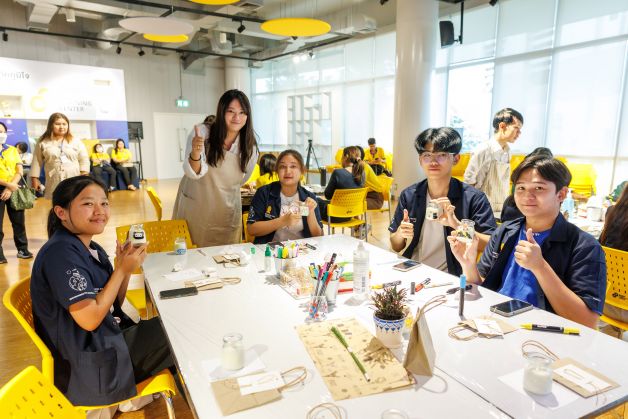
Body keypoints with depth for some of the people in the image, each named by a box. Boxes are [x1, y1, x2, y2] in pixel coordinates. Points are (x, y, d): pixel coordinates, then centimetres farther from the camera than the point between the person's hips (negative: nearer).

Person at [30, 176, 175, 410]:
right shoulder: (61, 254, -22)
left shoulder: (91, 249, 6)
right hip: (87, 369, -8)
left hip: (107, 340, 8)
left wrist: (125, 266, -6)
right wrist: (123, 270, -18)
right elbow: (90, 319, -24)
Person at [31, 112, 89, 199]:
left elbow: (84, 160, 5)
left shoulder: (76, 141, 6)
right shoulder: (43, 142, 6)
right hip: (53, 183, 0)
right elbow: (37, 162, 8)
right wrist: (35, 179, 5)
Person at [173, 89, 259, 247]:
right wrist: (195, 154, -41)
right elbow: (193, 173, -23)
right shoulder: (202, 133, -15)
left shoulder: (250, 148, -7)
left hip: (227, 214, 2)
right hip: (194, 208, -1)